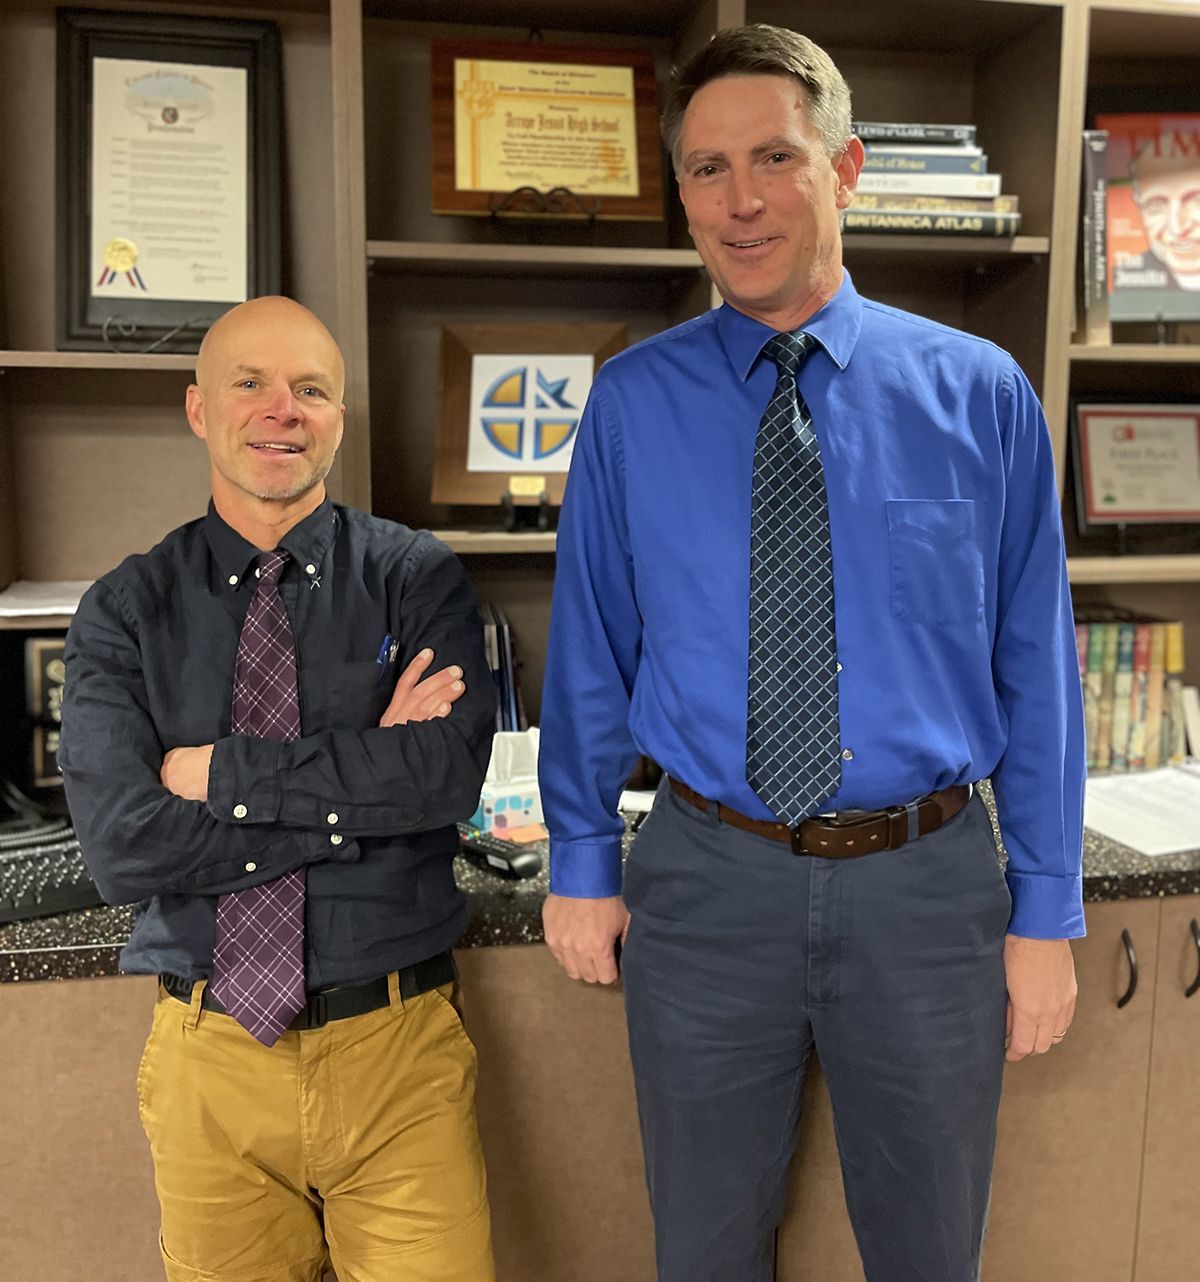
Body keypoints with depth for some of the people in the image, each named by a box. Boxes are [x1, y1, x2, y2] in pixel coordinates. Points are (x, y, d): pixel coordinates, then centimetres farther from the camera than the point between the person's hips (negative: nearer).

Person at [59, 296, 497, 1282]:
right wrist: (362, 782, -16)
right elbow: (121, 844, -13)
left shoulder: (417, 578, -3)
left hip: (396, 1051, -1)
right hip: (210, 1061, 2)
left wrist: (224, 773, -14)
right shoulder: (127, 609, 0)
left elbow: (449, 774, -18)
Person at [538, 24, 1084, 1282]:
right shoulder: (630, 403, -3)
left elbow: (1033, 659, -2)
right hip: (705, 883, 0)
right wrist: (582, 863, 5)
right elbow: (590, 647, 1)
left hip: (928, 888, 1)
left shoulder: (979, 391, -5)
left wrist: (1047, 910, 0)